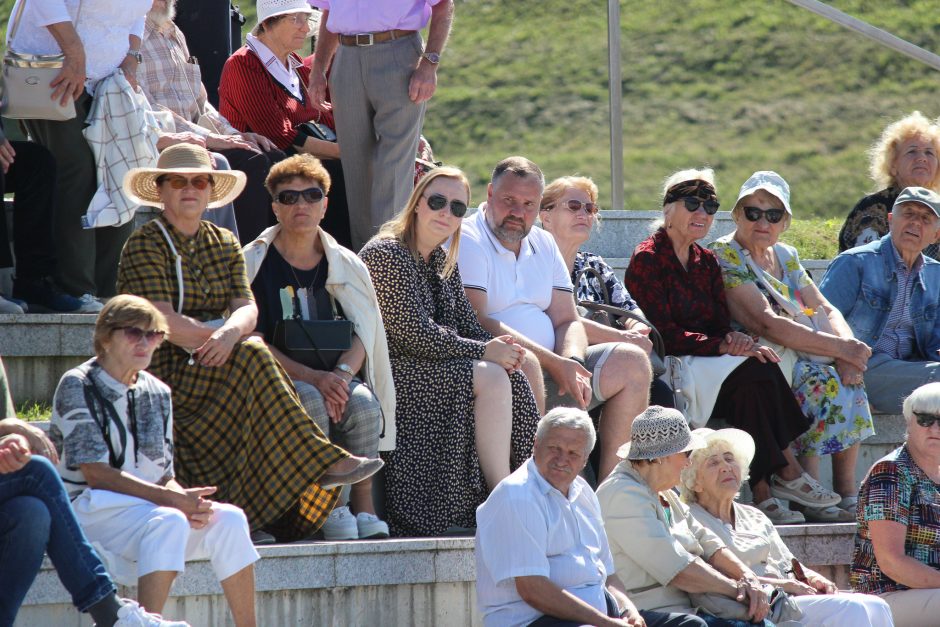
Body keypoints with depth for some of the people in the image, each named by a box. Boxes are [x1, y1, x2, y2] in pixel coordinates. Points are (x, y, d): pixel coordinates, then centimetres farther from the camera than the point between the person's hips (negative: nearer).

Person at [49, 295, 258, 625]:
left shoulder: (157, 393, 13)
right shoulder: (77, 386, -6)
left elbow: (164, 476, 11)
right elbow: (95, 474, -14)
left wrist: (188, 500, -14)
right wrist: (171, 499, -21)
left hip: (149, 505, 6)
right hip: (88, 508, -6)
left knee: (229, 518, -16)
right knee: (170, 521, -33)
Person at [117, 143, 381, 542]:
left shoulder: (224, 244, 15)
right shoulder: (145, 245, -5)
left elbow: (247, 309, -2)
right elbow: (165, 323, -17)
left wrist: (229, 334, -23)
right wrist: (215, 335, -10)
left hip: (210, 370, 6)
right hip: (163, 372, -6)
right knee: (252, 356, -28)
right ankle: (321, 461, -25)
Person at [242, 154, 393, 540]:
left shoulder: (345, 265, 12)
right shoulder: (254, 263, 1)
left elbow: (362, 334, 3)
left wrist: (342, 372, -20)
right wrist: (311, 377, -21)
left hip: (334, 377, 3)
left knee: (364, 403, -31)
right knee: (311, 402, -36)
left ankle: (364, 508, -26)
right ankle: (328, 508, -29)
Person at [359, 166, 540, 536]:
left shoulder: (443, 262, 16)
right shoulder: (386, 254, -12)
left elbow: (467, 325, 14)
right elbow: (415, 335, -19)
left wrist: (499, 347, -9)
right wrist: (483, 352, -17)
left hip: (437, 367, 8)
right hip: (394, 374, -8)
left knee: (513, 377, -15)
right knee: (490, 379, -26)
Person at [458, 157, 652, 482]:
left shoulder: (543, 244, 17)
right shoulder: (466, 242, -8)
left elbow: (567, 321, 14)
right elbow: (477, 323, -19)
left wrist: (571, 363, -11)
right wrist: (553, 362, -22)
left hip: (554, 367, 8)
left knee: (632, 360, -2)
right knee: (524, 363, -39)